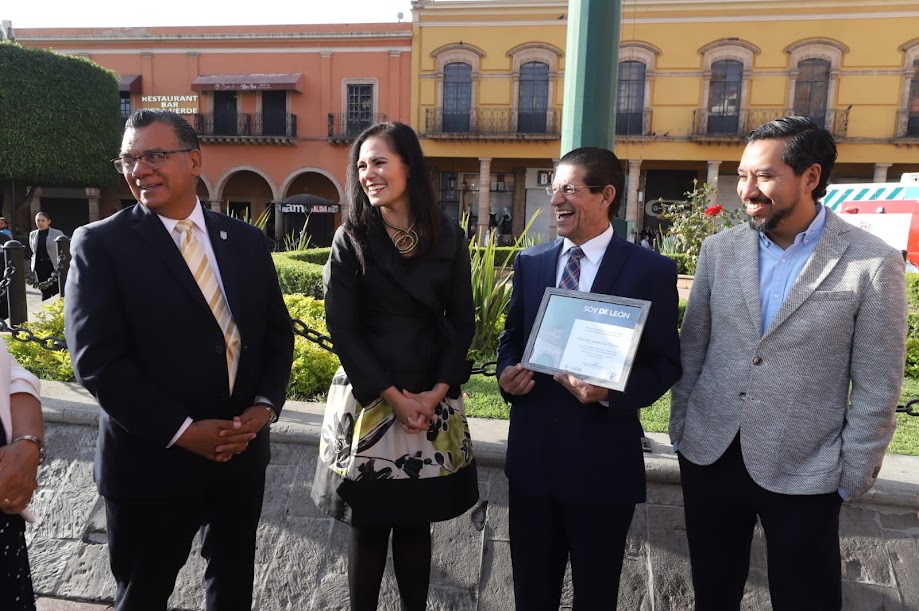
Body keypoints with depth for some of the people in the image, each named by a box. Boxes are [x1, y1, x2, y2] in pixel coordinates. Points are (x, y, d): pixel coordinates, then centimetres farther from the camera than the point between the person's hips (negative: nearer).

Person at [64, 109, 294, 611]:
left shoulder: (247, 240, 4)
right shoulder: (100, 244, -8)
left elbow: (277, 333, 7)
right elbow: (97, 359, -15)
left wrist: (264, 407, -8)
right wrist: (182, 431, -18)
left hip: (243, 451, 4)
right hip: (151, 461, -3)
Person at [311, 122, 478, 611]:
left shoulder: (448, 238, 2)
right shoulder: (351, 239, -2)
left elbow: (461, 322, 3)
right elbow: (342, 329, -7)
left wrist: (436, 392, -9)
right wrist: (392, 396, -12)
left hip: (432, 401, 2)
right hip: (367, 398, -1)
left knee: (416, 523, 11)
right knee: (368, 524, 7)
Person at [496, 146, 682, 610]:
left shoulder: (651, 270, -7)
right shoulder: (529, 262, 6)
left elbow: (665, 362, -6)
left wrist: (610, 392, -23)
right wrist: (506, 373, -8)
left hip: (603, 458, -3)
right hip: (532, 452, 4)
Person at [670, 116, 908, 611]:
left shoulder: (873, 264, -11)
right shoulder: (719, 249, -1)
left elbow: (876, 389, -7)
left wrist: (854, 478, -4)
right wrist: (679, 428, 8)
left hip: (804, 472, -3)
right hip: (708, 457, 4)